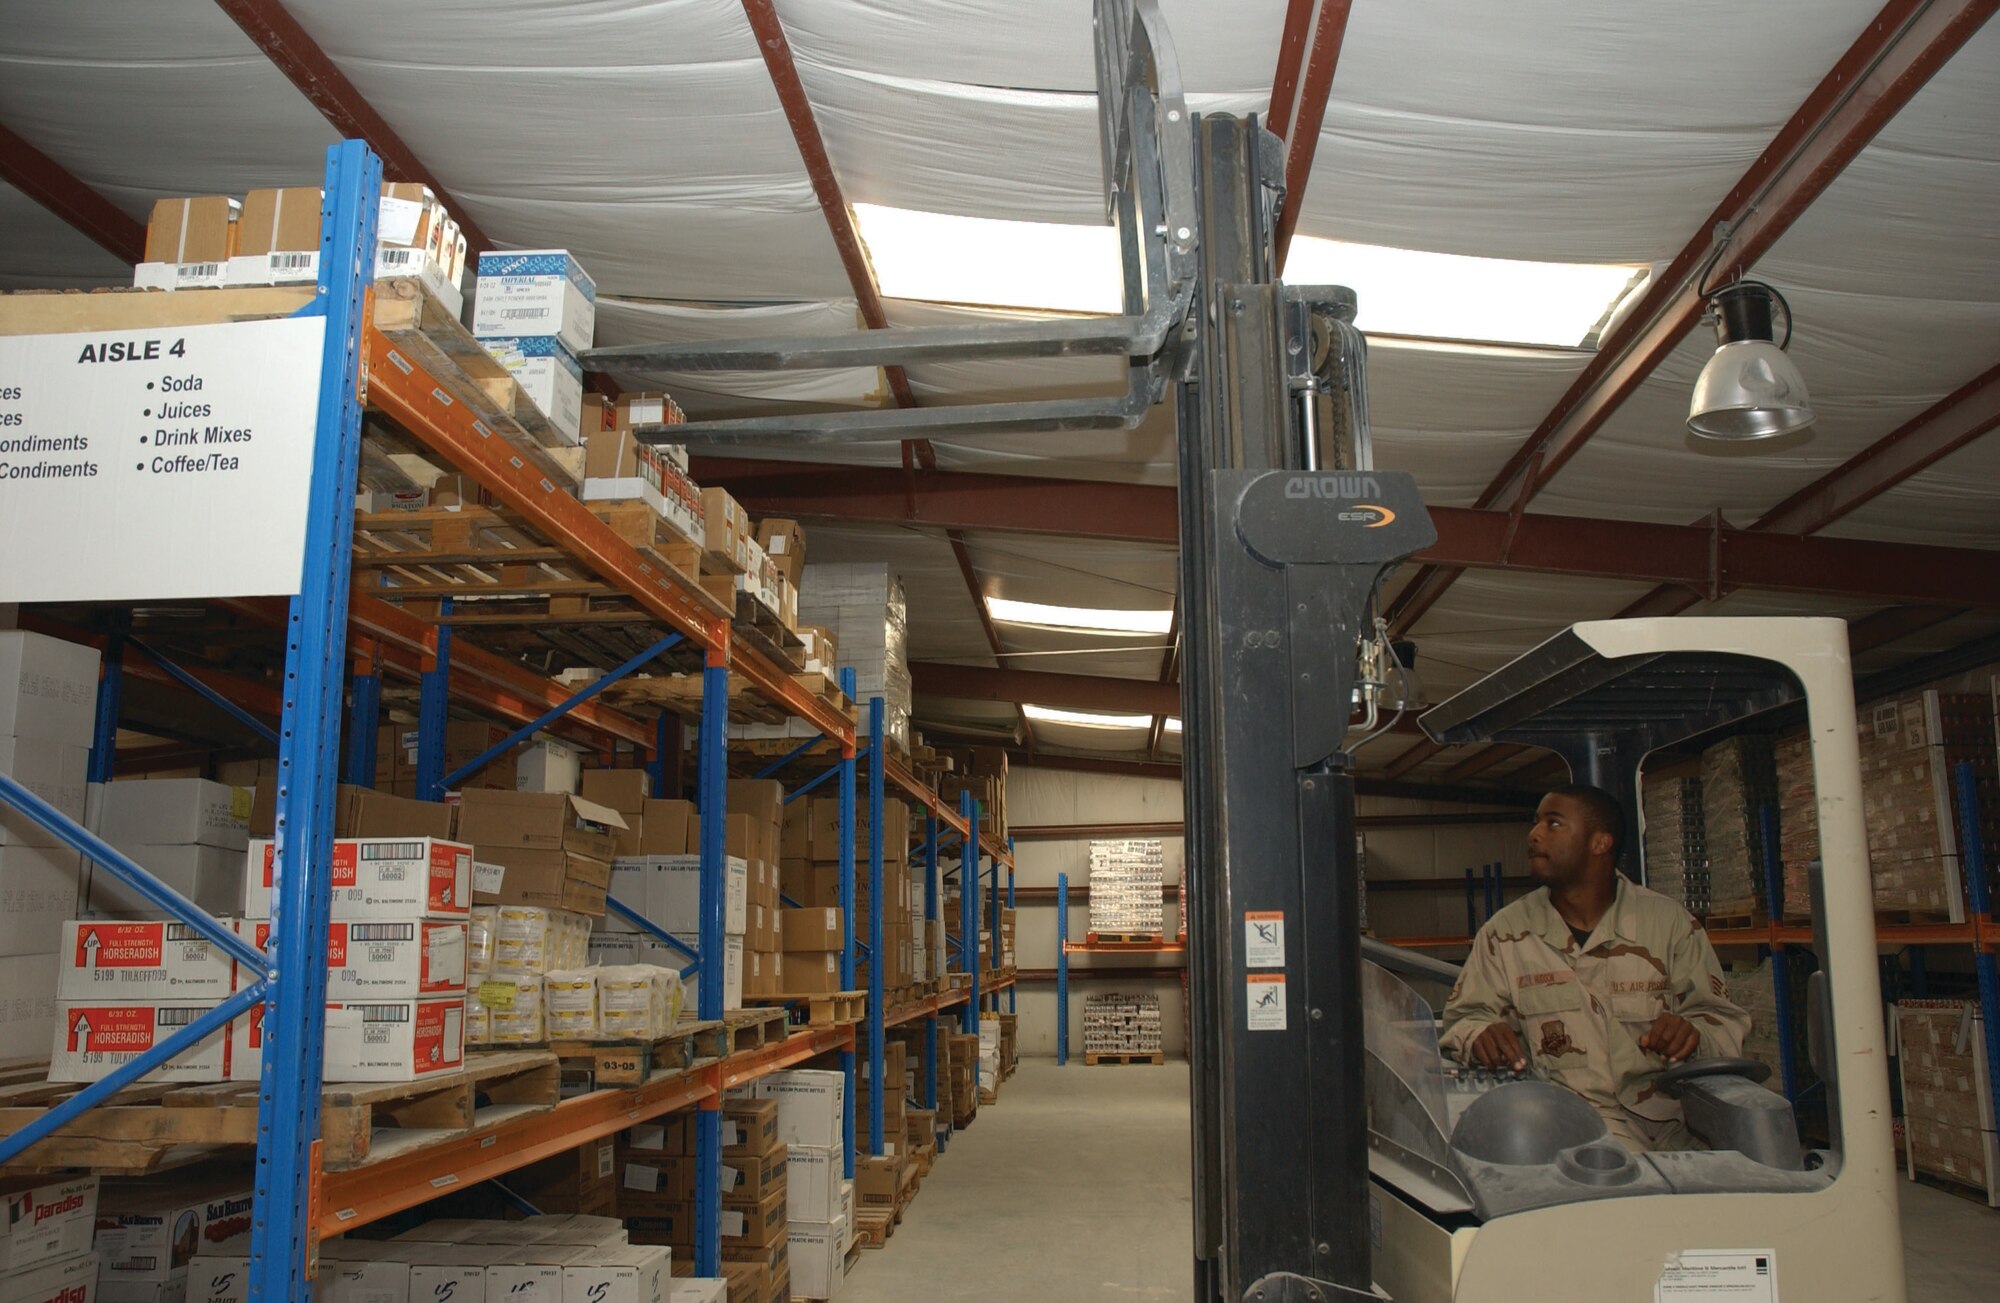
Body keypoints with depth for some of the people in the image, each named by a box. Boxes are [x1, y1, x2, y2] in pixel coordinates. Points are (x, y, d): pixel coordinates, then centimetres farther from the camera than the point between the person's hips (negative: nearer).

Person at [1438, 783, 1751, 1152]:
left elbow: (1724, 1018, 9)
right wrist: (1480, 1035, -18)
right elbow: (1463, 1018, 8)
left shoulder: (1668, 922, 7)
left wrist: (1693, 1032, -15)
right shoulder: (1504, 932, 6)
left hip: (1671, 1111, 3)